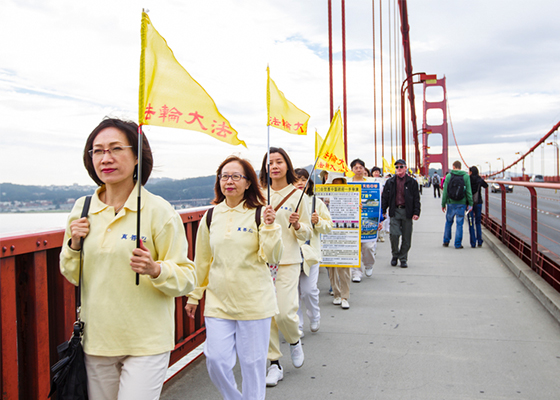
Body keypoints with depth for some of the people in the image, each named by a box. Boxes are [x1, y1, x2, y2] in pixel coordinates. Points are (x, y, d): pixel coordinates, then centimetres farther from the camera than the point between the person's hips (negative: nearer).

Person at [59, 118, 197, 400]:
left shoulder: (158, 210, -12)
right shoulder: (82, 208, 2)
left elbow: (188, 279, -10)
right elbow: (73, 276, 13)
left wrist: (155, 270, -28)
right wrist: (74, 245, -6)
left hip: (146, 344, -4)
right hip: (96, 341, 4)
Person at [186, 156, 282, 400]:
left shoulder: (260, 214, -5)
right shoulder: (210, 217, 5)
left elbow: (273, 258, -10)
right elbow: (202, 261, 14)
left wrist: (269, 227, -23)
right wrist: (194, 296, 18)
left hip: (254, 302, -3)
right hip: (218, 302, 3)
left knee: (252, 362, 6)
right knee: (216, 361, 2)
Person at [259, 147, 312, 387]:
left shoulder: (297, 194, 0)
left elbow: (307, 234, 2)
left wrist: (297, 226, -17)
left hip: (287, 261, -2)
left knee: (284, 312, -11)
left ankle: (295, 341, 25)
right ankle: (275, 364, 19)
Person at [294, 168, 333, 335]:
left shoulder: (317, 203, 6)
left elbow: (329, 227, 7)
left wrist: (318, 221, -11)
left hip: (310, 252, 0)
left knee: (309, 289, -4)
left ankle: (314, 317, 26)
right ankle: (297, 325, 19)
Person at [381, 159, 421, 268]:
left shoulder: (412, 182, 5)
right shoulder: (390, 182, 9)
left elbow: (416, 199, 5)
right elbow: (385, 197, 12)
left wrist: (416, 213, -3)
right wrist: (383, 211, 6)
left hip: (407, 212, 0)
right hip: (395, 211, 0)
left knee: (406, 237, 3)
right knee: (394, 234, -12)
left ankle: (403, 258, 17)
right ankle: (395, 255, 11)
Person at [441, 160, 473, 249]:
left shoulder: (449, 176, -1)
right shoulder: (466, 176, -1)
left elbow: (445, 191, -2)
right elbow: (468, 191, -4)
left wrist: (443, 204, 4)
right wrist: (470, 204, 1)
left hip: (450, 203, 1)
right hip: (461, 204, -1)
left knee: (448, 222, 16)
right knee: (459, 223, 4)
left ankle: (446, 241, 21)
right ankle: (458, 244, 5)